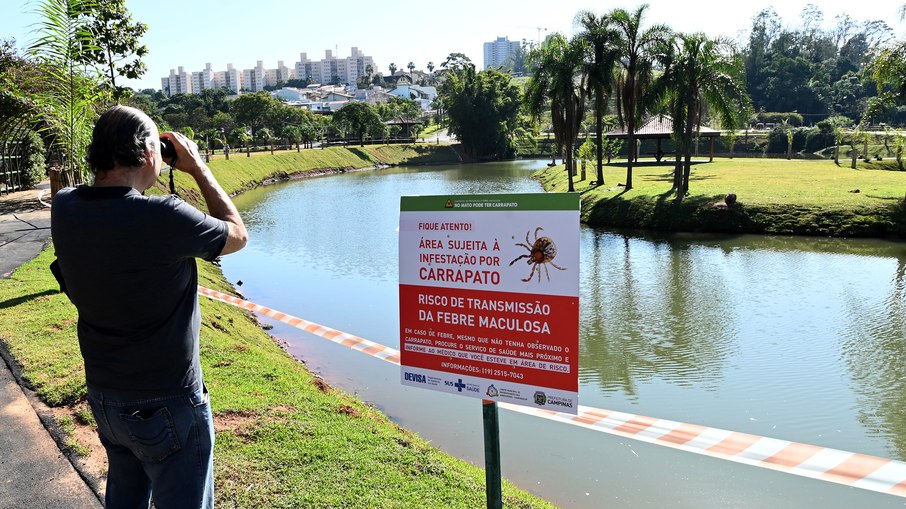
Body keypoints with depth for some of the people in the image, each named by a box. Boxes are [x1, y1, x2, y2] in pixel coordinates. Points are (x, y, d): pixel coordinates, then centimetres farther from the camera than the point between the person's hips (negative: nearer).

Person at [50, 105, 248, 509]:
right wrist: (198, 168, -2)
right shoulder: (163, 218, -28)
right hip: (165, 406, -7)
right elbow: (238, 235, -9)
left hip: (103, 397, 7)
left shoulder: (64, 209, -8)